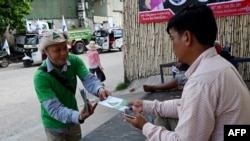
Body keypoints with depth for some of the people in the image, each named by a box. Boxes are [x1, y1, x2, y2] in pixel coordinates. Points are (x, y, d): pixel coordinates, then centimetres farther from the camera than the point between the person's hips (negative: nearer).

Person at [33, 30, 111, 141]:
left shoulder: (74, 60, -14)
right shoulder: (40, 76, -28)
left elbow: (88, 79, -23)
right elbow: (53, 108, -34)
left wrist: (99, 89, -46)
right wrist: (78, 117, -50)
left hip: (73, 122, 4)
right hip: (55, 126, -4)